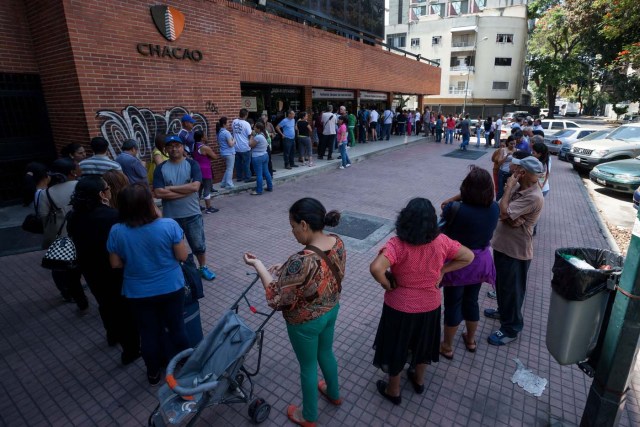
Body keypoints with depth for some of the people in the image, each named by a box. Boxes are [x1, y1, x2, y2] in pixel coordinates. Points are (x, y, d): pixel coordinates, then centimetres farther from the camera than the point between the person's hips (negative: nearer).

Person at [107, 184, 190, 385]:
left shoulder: (116, 231, -15)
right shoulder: (169, 225, -22)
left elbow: (115, 264, -3)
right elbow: (182, 256, -13)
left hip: (138, 293, 1)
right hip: (171, 288, -1)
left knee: (149, 333, 19)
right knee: (177, 327, 19)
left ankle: (153, 373, 39)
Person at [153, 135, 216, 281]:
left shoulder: (192, 164, -4)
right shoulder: (161, 168, -2)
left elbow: (195, 186, -19)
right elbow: (158, 193, -13)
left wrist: (170, 188, -15)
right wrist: (185, 191, -17)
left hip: (192, 214, -1)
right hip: (170, 216, 1)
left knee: (199, 244, 13)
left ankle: (203, 267, 36)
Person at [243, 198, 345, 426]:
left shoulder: (302, 261, -38)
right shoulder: (338, 243, -13)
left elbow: (276, 297, -26)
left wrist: (258, 265, -18)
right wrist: (285, 269, 1)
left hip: (306, 322, -7)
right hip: (331, 310, 7)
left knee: (308, 366, 19)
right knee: (325, 352, 31)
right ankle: (334, 394, 58)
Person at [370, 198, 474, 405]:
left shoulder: (397, 244, -27)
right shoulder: (441, 242, -14)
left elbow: (376, 268, -39)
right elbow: (468, 257, -1)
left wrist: (387, 285, -20)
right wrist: (442, 270, -2)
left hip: (400, 307, -4)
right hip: (429, 305, 4)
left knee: (396, 347, 19)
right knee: (422, 343, 29)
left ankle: (393, 390, 40)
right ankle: (419, 380, 53)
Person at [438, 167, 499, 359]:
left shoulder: (455, 209, -28)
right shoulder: (494, 208, -11)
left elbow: (443, 210, -6)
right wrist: (454, 200, -1)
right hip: (480, 262, 5)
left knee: (453, 305, 13)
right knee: (471, 301, 25)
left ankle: (447, 347, 31)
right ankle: (471, 340, 46)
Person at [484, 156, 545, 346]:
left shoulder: (534, 197, -25)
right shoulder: (517, 187, 1)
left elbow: (504, 211, -30)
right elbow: (501, 212, 0)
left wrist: (508, 188, -20)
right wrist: (511, 218, -22)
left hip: (516, 250, -8)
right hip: (502, 243, 9)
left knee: (512, 288, 6)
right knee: (501, 283, 25)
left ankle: (511, 328, 23)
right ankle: (504, 310, 47)